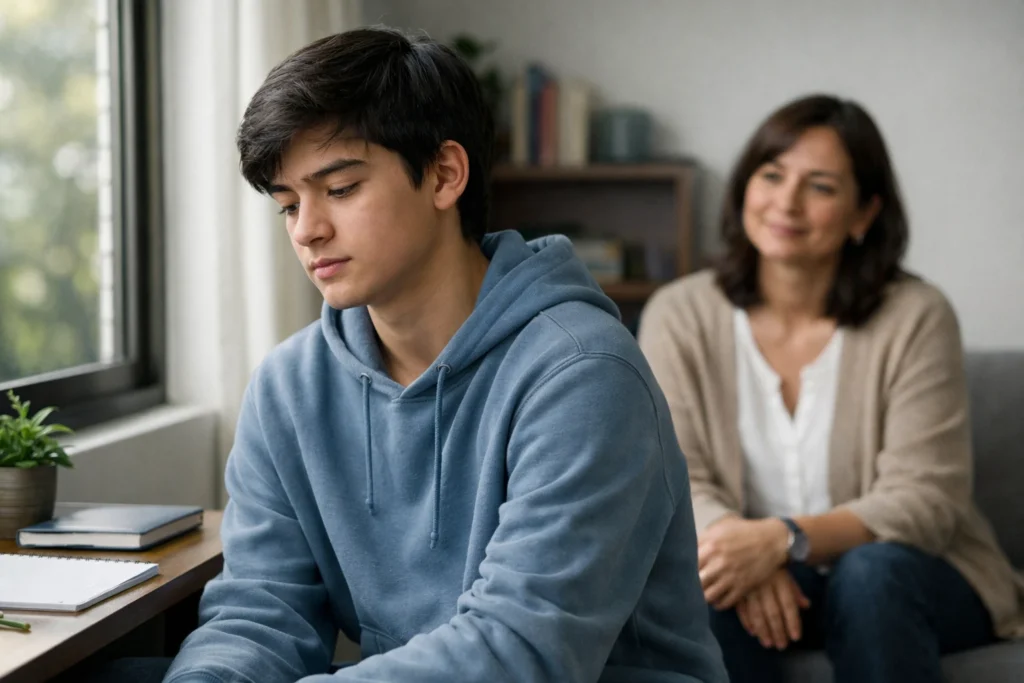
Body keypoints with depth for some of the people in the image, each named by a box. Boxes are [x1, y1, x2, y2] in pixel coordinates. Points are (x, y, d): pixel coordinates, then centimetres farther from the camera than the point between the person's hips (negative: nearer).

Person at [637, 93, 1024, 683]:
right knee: (697, 579, -31)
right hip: (761, 577, 2)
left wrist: (784, 540, -32)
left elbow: (924, 500, -15)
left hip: (909, 575, -1)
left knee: (869, 572, -34)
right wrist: (736, 541, -32)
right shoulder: (680, 315, -3)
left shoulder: (916, 318, -10)